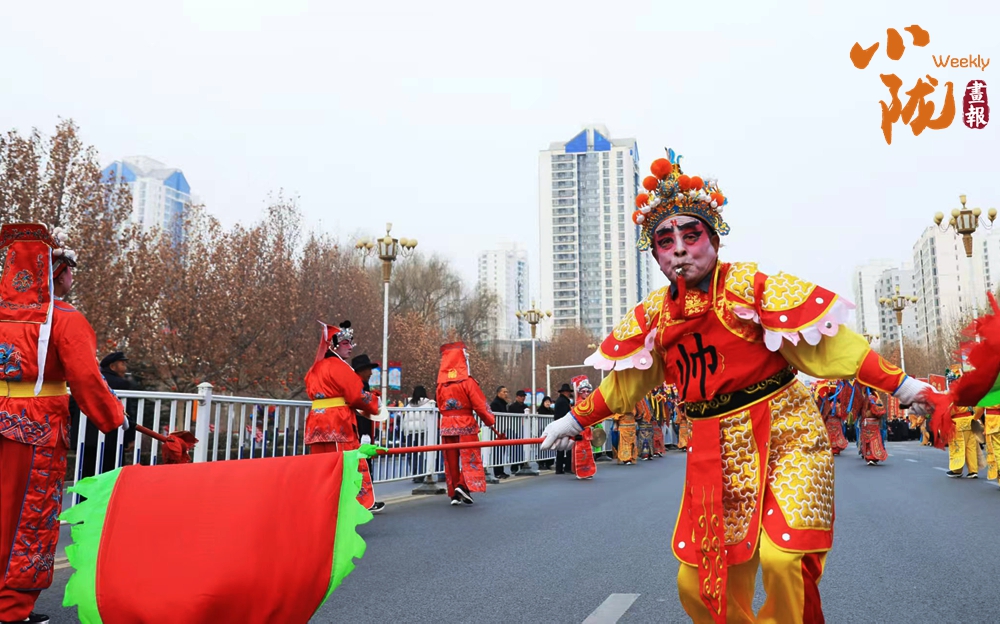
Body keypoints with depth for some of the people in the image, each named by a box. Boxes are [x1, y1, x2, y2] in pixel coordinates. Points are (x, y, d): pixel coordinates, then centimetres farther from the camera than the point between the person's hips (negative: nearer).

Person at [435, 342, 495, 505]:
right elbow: (480, 404, -9)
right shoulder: (467, 381, -10)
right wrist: (490, 420, 4)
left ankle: (454, 493, 11)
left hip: (447, 426, 4)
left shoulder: (441, 383, 4)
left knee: (451, 460, 9)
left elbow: (440, 405, 11)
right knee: (470, 457, 3)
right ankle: (464, 485, -15)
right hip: (466, 425, -4)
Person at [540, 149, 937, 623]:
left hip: (784, 436, -4)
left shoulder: (750, 286, -9)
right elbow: (624, 382, 18)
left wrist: (902, 386, -10)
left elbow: (827, 345, -8)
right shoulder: (654, 314, 5)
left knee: (780, 557, -22)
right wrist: (574, 421, 23)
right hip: (714, 453, 5)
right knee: (698, 583, 6)